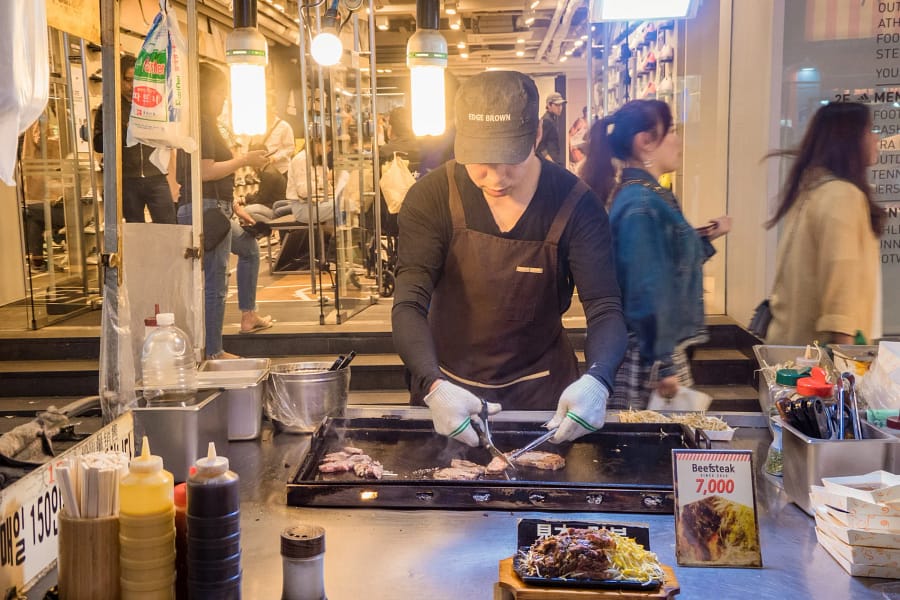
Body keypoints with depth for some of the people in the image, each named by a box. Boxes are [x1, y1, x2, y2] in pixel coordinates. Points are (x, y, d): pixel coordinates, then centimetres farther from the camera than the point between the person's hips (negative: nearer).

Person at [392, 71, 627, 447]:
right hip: (449, 391, 0)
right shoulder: (431, 198, -16)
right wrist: (434, 386, -41)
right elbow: (409, 306, -22)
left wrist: (596, 382, -40)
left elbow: (605, 309, -19)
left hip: (542, 390, 0)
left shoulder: (575, 204, -16)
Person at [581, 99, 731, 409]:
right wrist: (663, 366, -21)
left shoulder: (648, 195, 10)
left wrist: (706, 237, 20)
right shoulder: (641, 205, -20)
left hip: (661, 345, 10)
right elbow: (648, 292, -23)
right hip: (646, 354, -10)